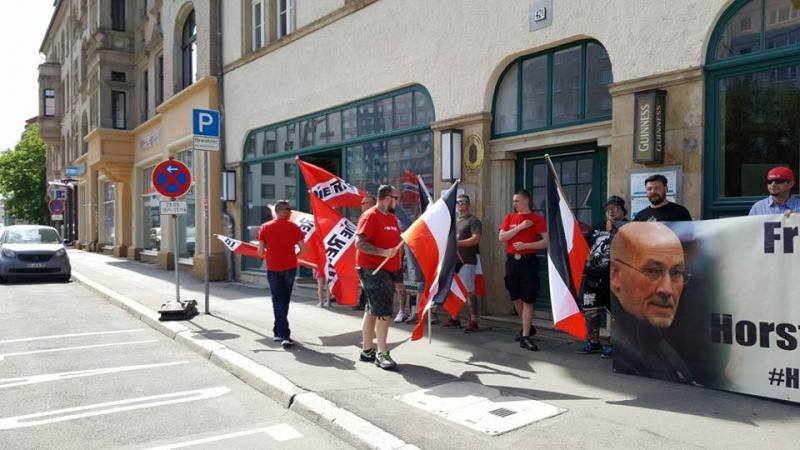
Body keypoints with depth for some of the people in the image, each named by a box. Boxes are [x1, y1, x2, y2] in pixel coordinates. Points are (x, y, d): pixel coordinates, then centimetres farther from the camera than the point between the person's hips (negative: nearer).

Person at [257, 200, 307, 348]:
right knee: (285, 300, 16)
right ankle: (279, 332, 26)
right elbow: (303, 249, -6)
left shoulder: (265, 227, -1)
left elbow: (260, 251, -3)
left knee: (278, 300, 4)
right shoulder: (293, 227, -3)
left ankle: (283, 335, -5)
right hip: (290, 268, 1)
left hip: (273, 268, 0)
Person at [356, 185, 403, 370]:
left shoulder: (392, 217, 14)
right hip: (373, 270, -9)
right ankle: (382, 354, 0)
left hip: (389, 270, 9)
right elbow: (359, 243, -22)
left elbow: (397, 242, 24)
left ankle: (367, 350, 24)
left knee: (372, 311, 15)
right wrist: (383, 252, -29)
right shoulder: (370, 216, -13)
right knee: (384, 312, -9)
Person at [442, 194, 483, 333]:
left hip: (467, 261, -8)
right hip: (453, 260, 8)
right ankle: (454, 318, 20)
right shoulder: (454, 221, 21)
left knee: (469, 291, -6)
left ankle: (474, 321, -1)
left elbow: (476, 239, -17)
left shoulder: (473, 220, -3)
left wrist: (457, 243, -24)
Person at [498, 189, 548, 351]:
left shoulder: (537, 218, -3)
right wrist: (520, 227, -9)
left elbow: (546, 241, -10)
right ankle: (528, 327, 34)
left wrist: (526, 245, -19)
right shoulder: (510, 217, 10)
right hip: (512, 260, 5)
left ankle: (525, 337, 2)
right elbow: (502, 237, -2)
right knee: (516, 298, 13)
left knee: (528, 300, -3)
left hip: (528, 261, -5)